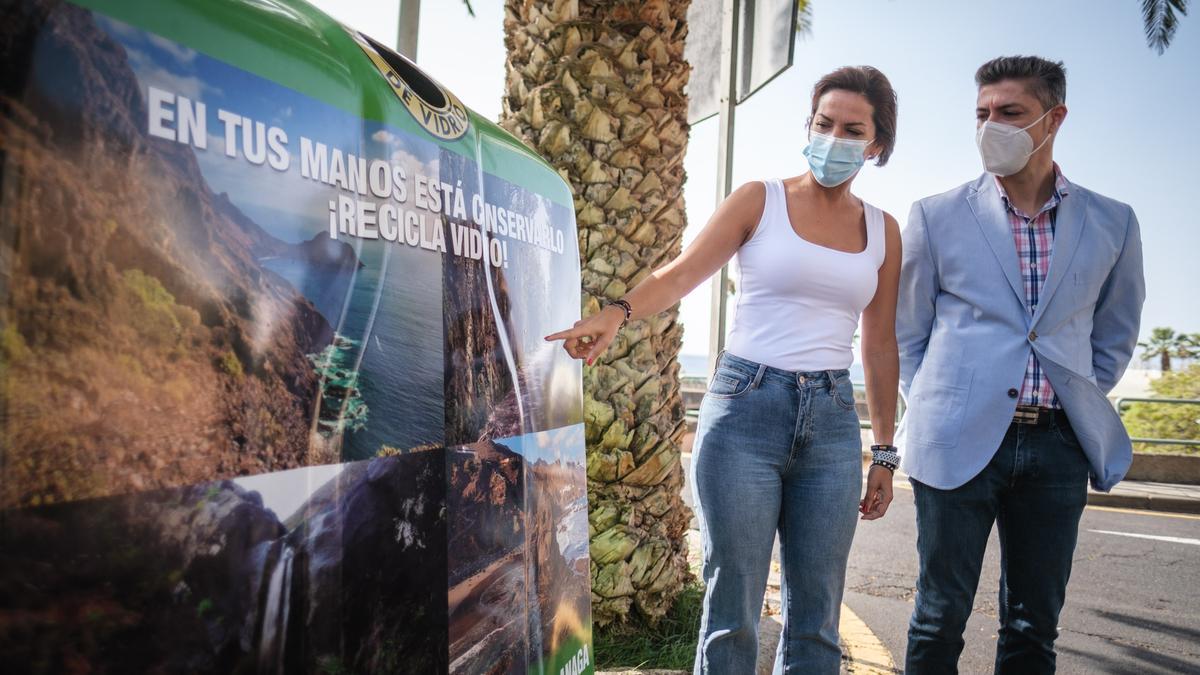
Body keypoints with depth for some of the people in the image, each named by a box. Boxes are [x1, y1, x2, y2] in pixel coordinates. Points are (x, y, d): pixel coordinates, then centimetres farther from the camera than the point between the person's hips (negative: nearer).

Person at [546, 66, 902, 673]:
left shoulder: (884, 231, 13)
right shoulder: (759, 201, 3)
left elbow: (880, 347, 14)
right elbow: (683, 272, -10)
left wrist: (884, 453, 13)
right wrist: (617, 312, -29)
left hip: (832, 423, 3)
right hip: (745, 407, -3)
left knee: (815, 621, 8)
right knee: (732, 614, 1)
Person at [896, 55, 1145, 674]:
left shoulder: (1111, 223, 7)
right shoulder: (936, 216, 1)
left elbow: (1114, 336, 18)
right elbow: (906, 333, 8)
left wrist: (1080, 405, 9)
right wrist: (934, 412, 2)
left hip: (1057, 447, 2)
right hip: (959, 440, -2)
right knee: (941, 617, 5)